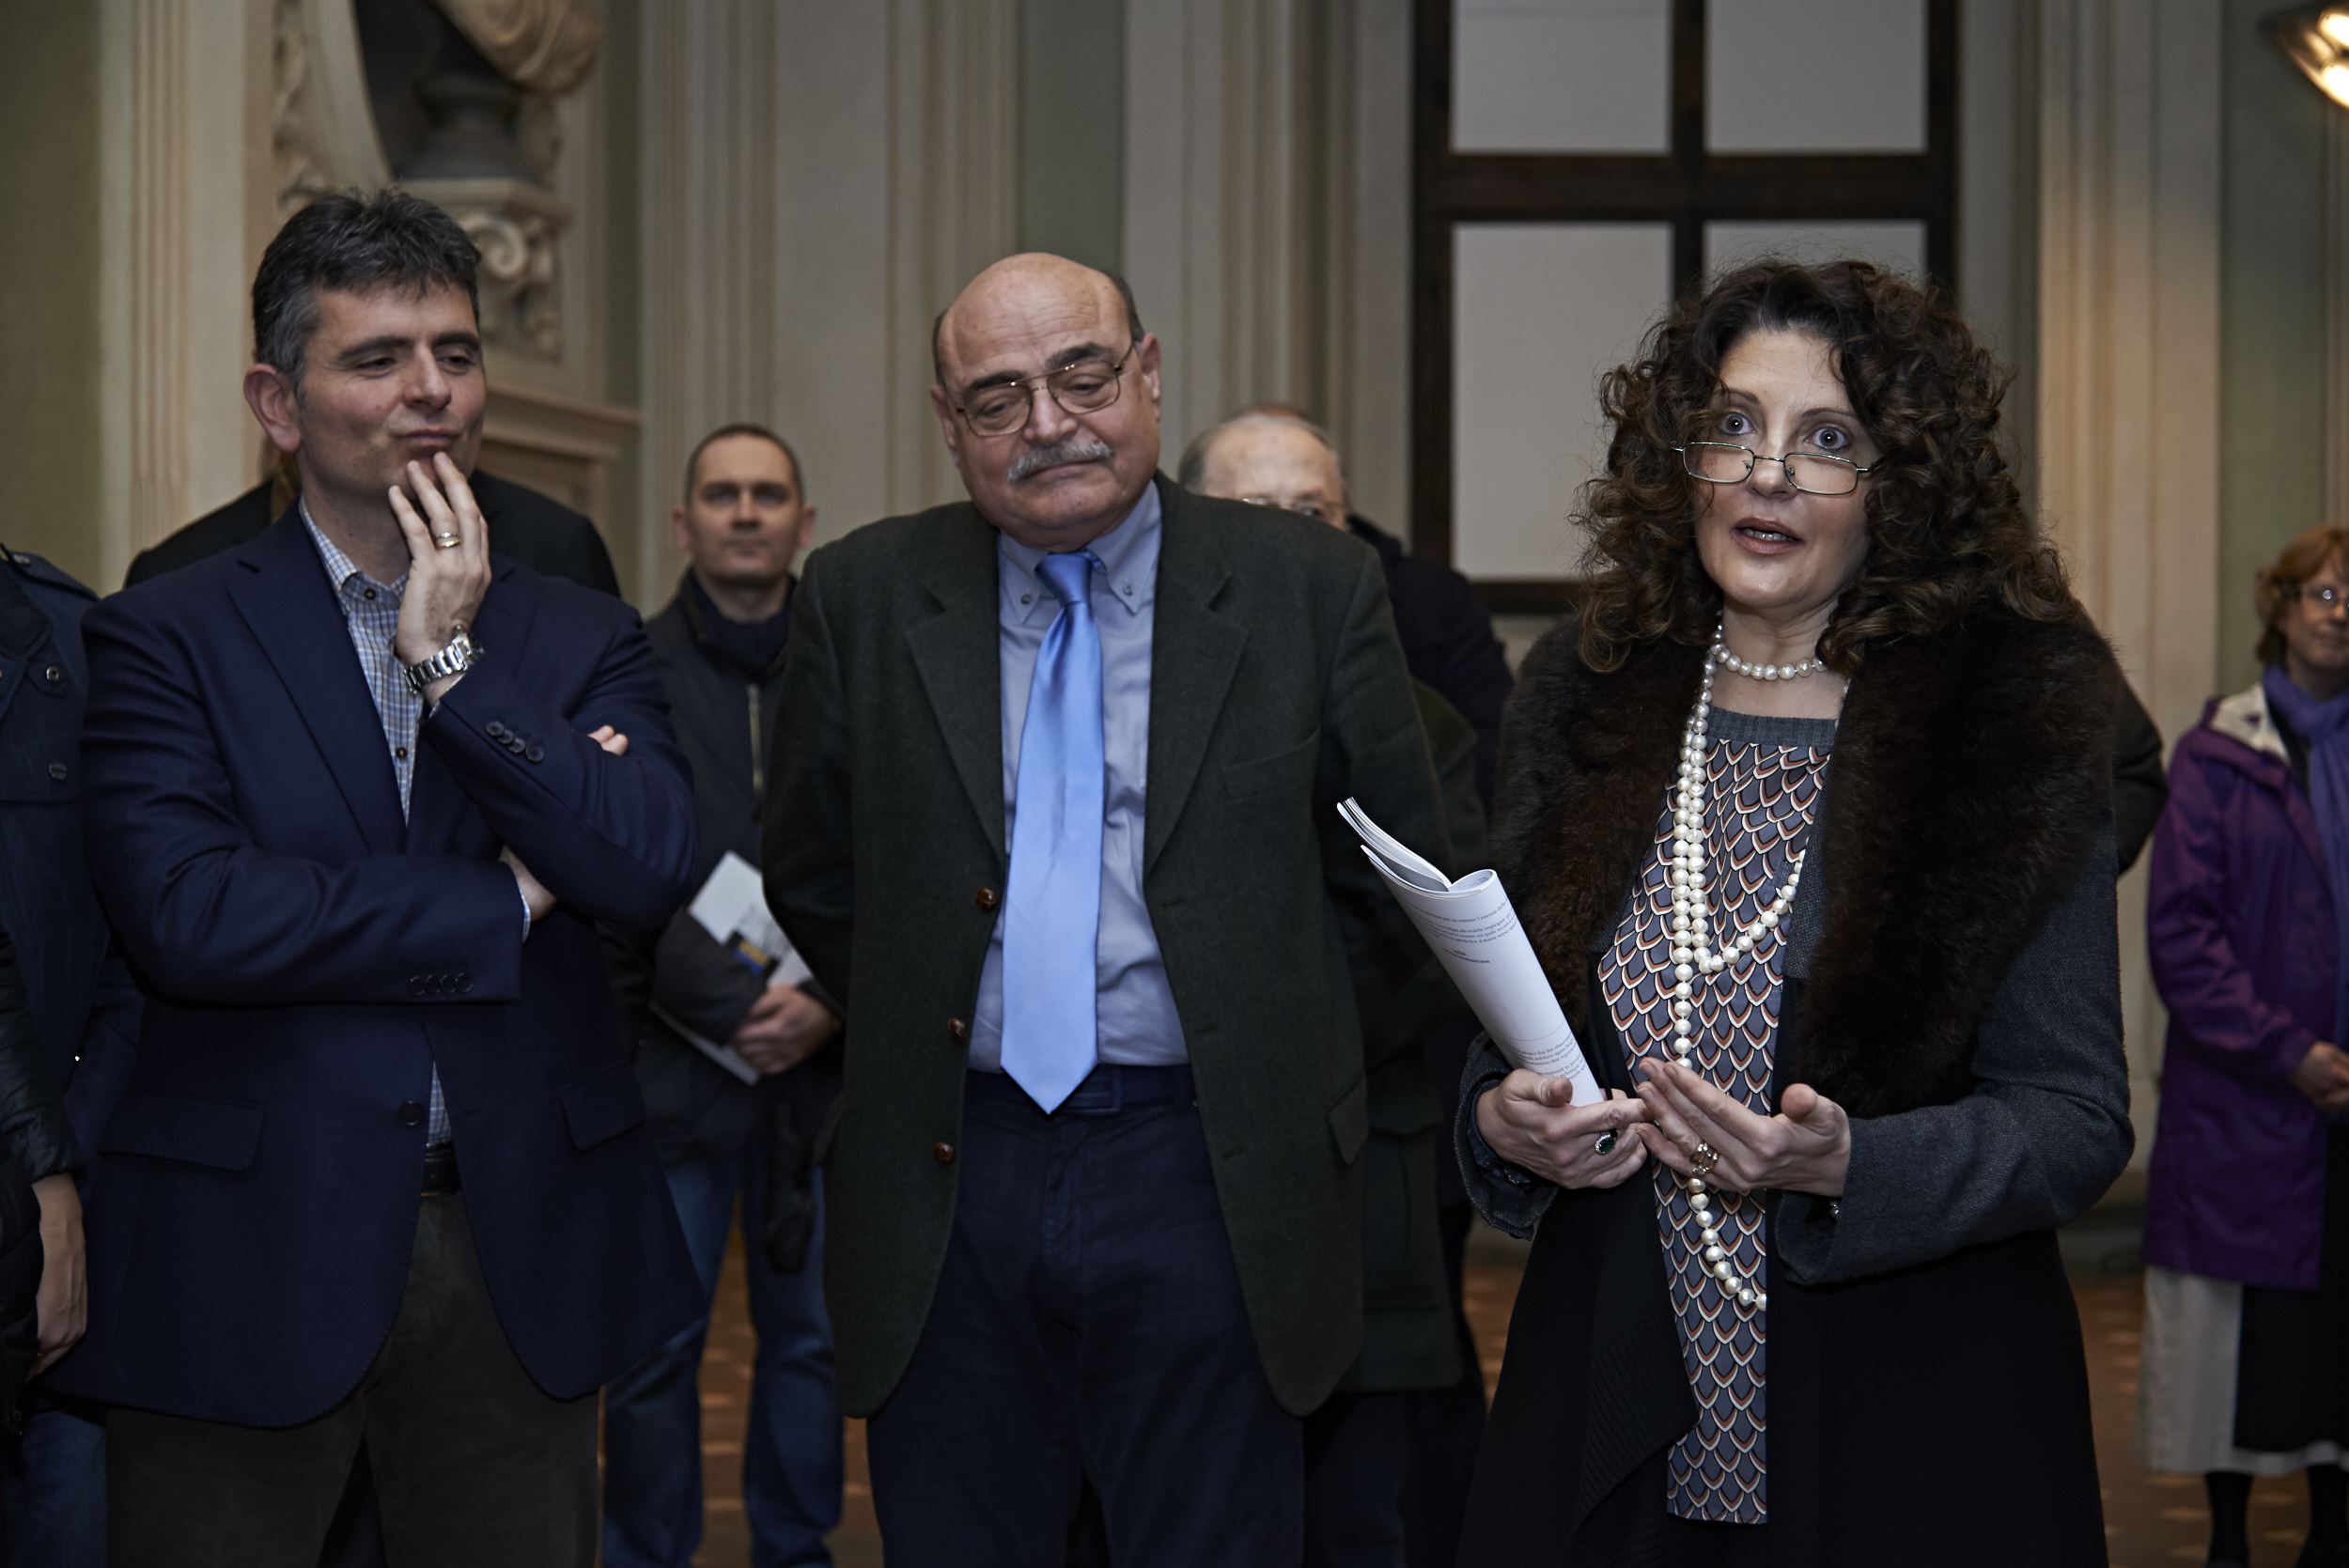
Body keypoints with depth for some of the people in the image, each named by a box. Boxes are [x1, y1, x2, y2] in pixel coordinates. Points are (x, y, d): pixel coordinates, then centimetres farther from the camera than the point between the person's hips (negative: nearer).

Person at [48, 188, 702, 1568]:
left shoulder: (585, 641, 8)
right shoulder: (164, 638, -1)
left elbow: (653, 869, -8)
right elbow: (185, 915, -16)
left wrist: (449, 659, -10)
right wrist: (500, 907, -9)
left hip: (521, 1249, 3)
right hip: (244, 1260, -3)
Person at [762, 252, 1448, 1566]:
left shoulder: (1316, 592, 0)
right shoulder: (862, 601, 4)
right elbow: (812, 881, 13)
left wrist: (1293, 1056, 6)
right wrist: (920, 1033, 10)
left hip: (1211, 1187, -1)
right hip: (948, 1189, 2)